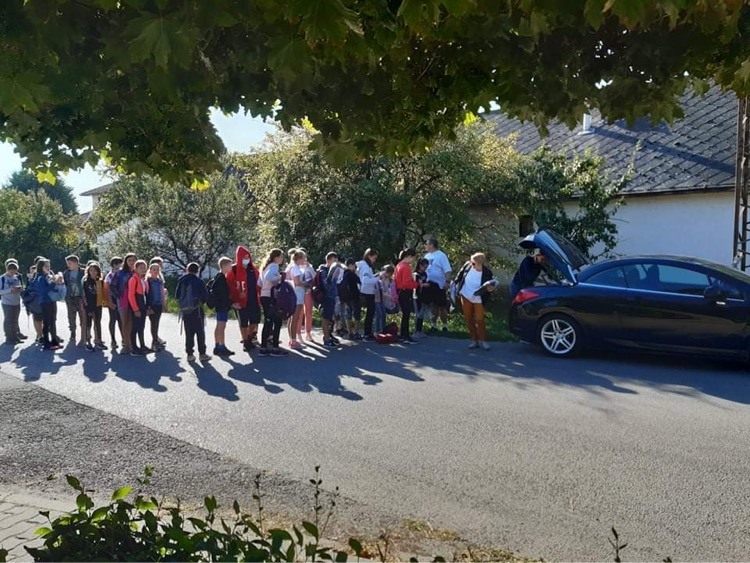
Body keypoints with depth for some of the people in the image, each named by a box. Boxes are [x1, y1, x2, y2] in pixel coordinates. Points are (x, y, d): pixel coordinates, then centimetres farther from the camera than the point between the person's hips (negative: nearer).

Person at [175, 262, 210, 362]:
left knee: (189, 333, 11)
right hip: (196, 310, -4)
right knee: (200, 332, 3)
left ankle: (189, 354, 11)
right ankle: (202, 354, 4)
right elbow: (205, 295, -8)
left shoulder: (181, 281, 3)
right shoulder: (198, 281, -10)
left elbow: (177, 295, 7)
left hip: (185, 310, 4)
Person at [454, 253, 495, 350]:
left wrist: (490, 289, -33)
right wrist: (456, 284, 11)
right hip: (465, 297, 4)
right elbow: (460, 275, 6)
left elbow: (489, 287, -11)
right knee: (468, 319, 9)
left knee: (479, 319, -10)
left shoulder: (487, 273, -22)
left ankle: (482, 340, 6)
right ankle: (474, 340, 20)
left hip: (478, 299, -4)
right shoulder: (468, 265, -14)